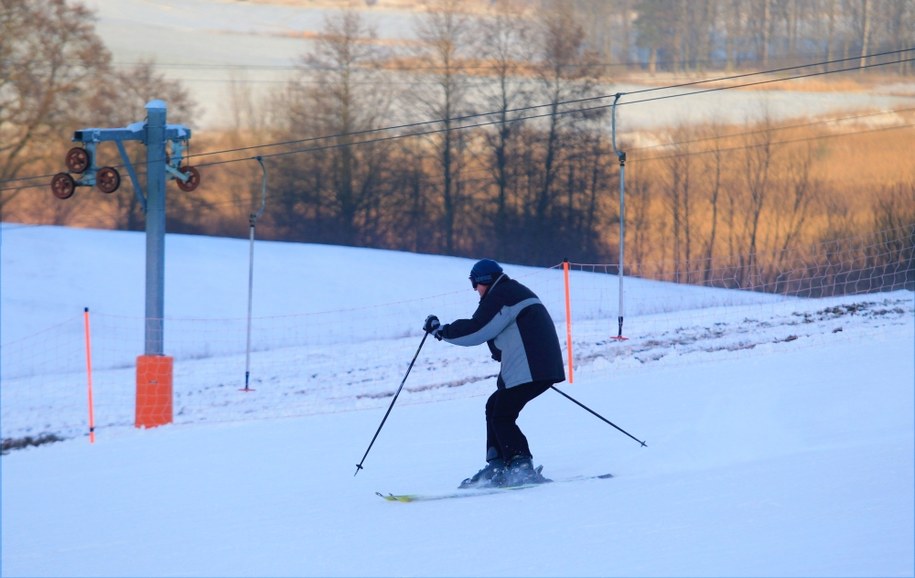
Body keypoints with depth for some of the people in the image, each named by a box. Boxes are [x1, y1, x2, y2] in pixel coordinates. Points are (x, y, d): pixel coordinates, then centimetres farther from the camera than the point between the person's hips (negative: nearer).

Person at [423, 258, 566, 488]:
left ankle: (523, 469, -16)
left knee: (502, 416, -8)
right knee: (495, 407, 16)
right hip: (543, 366, 11)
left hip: (526, 370, -11)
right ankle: (497, 466, 12)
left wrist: (441, 330, -5)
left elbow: (476, 330, -15)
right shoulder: (516, 292, 23)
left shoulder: (500, 296, -9)